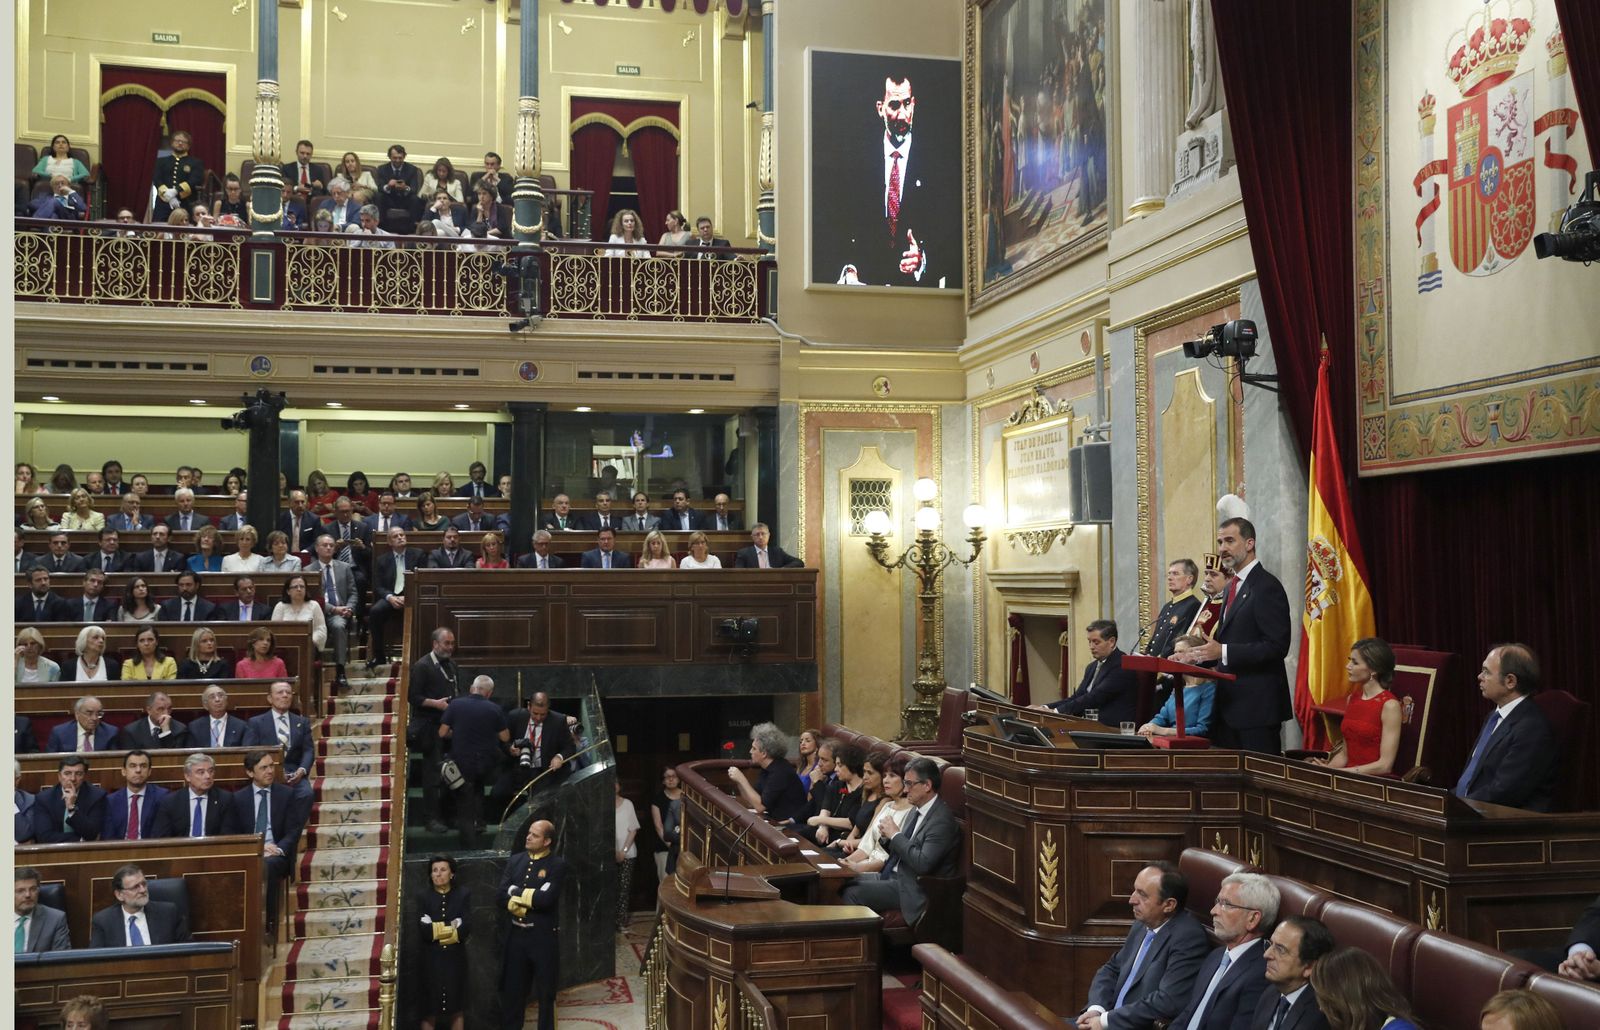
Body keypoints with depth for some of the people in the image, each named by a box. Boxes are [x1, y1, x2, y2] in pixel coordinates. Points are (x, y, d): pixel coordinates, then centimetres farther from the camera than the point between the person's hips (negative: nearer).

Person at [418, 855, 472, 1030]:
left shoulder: (463, 894, 2)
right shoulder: (423, 896, 1)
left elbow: (466, 926, -10)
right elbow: (423, 929, -11)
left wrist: (437, 929, -11)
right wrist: (451, 928, -10)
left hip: (455, 958, 1)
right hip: (431, 958, 0)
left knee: (456, 1008, 8)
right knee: (429, 1010, 2)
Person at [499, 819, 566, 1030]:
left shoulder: (557, 864, -8)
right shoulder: (516, 860, 7)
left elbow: (546, 898, -21)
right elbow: (501, 892, -3)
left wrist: (517, 892, -11)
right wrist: (531, 897, -17)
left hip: (544, 937, -4)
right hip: (517, 934, 4)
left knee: (545, 993, 8)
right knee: (511, 991, 10)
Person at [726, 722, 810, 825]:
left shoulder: (781, 771, -19)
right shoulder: (767, 769, 7)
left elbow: (760, 807, -22)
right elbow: (751, 803, 9)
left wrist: (742, 779, -18)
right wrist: (737, 781, -3)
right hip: (775, 820, 8)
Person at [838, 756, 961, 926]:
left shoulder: (942, 820, -18)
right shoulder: (916, 810, 11)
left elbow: (923, 863, -27)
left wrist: (896, 835, -19)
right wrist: (887, 837, -3)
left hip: (912, 888, -9)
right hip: (892, 874, 9)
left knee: (852, 894, -18)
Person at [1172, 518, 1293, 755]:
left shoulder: (1267, 586, -12)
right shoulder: (1233, 587, 18)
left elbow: (1277, 646, -19)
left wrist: (1223, 651, -23)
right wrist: (1196, 655, 7)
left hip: (1257, 703, -9)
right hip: (1229, 703, 9)